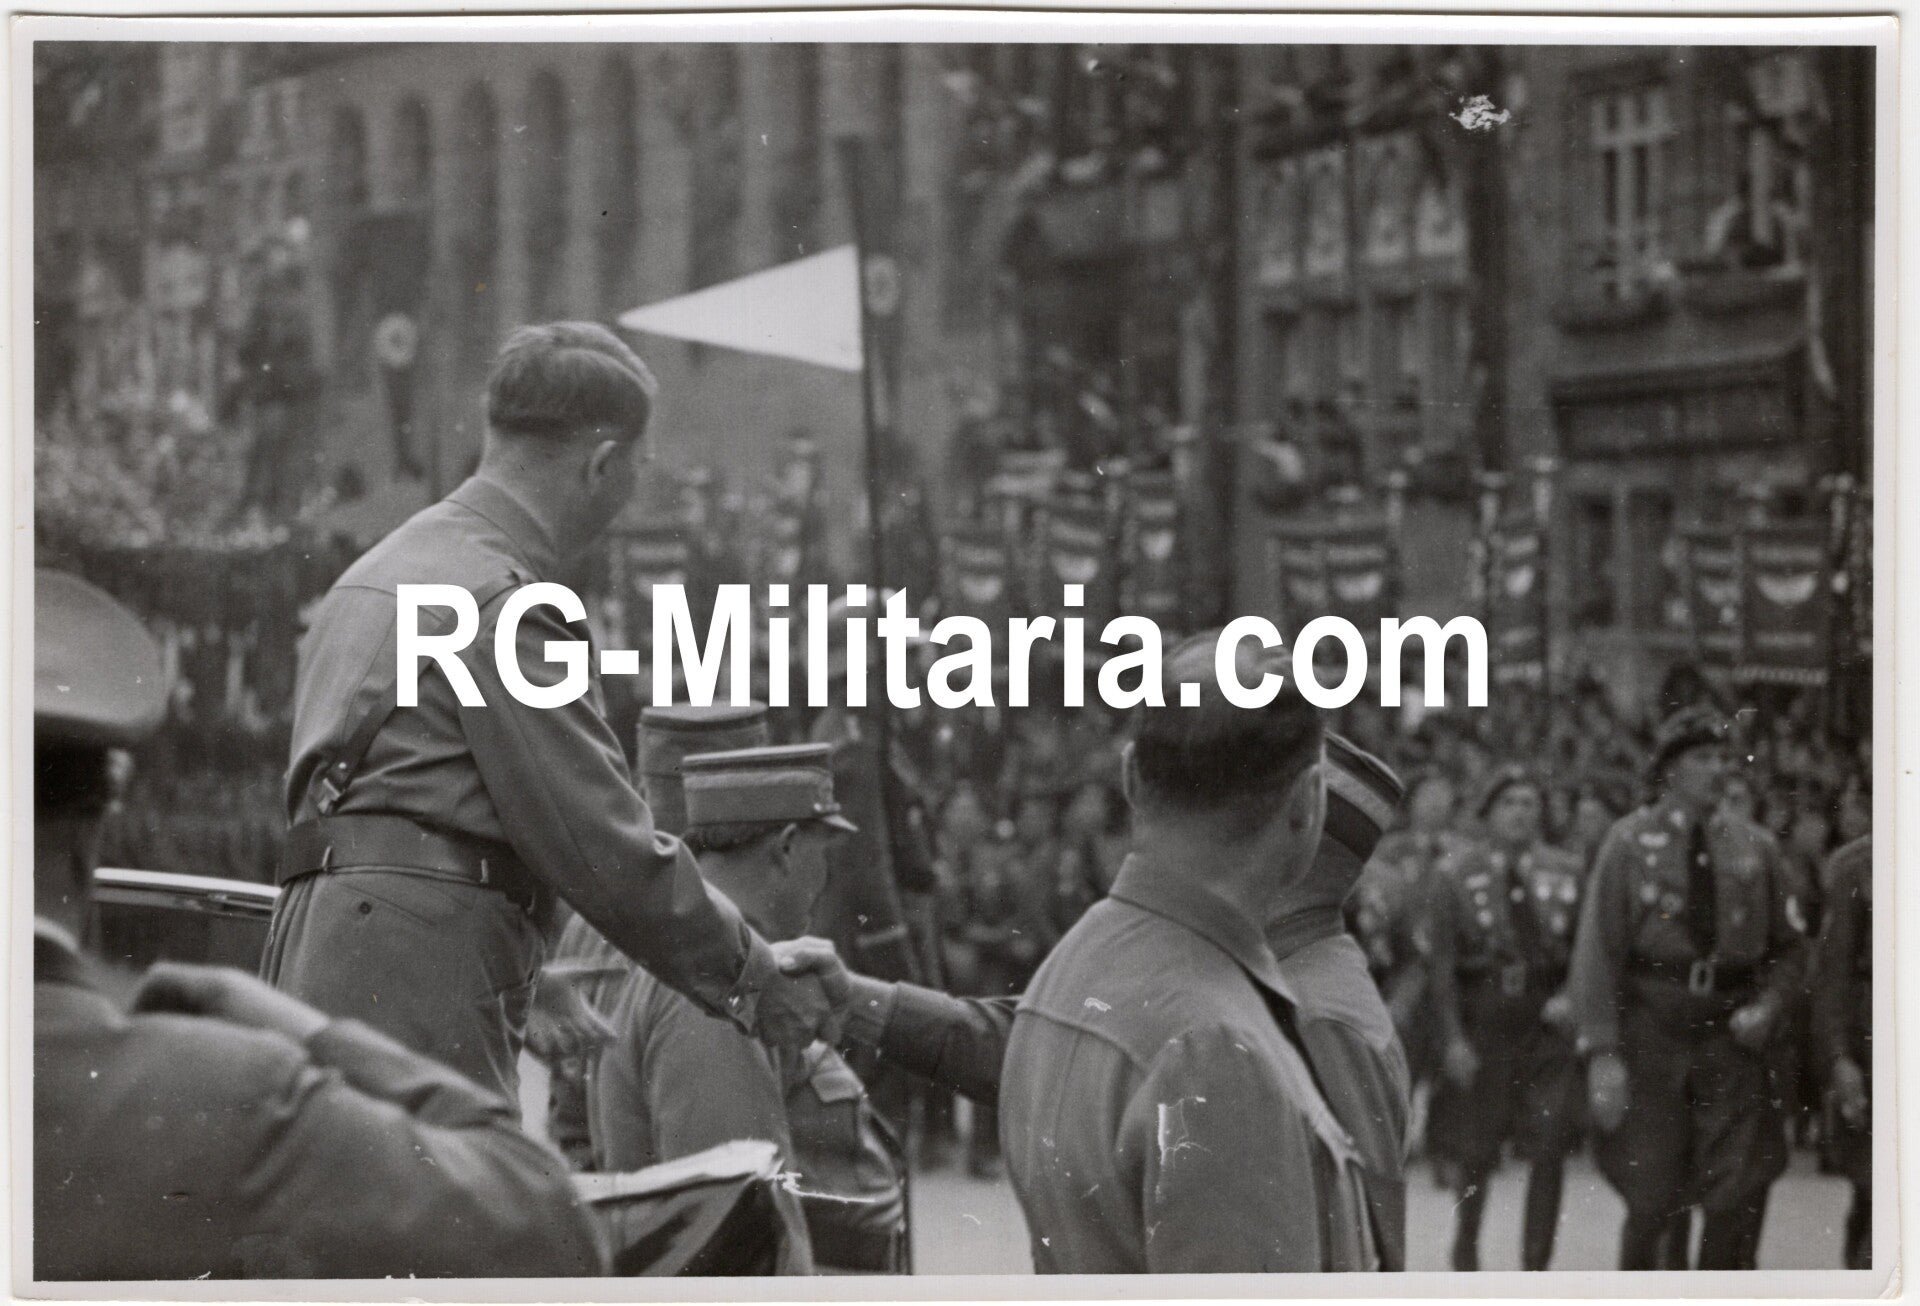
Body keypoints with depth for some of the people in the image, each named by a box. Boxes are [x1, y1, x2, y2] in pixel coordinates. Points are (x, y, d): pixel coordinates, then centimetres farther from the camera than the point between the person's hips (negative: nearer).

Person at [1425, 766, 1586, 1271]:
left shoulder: (1567, 873, 5)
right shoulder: (1456, 876, 0)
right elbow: (1442, 961, -1)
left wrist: (1573, 998, -11)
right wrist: (1453, 1038, -8)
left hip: (1547, 1019, 1)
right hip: (1481, 1021, -1)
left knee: (1550, 1149, -7)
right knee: (1475, 1153, 7)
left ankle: (1535, 1267, 0)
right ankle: (1465, 1247, 30)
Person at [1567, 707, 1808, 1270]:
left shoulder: (1755, 848, 8)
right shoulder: (1631, 842, -1)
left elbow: (1788, 948, 15)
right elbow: (1597, 950, -4)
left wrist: (1767, 1006, -5)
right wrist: (1603, 1053, -11)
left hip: (1731, 1034, 2)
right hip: (1652, 1030, -2)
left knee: (1742, 1193, -5)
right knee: (1650, 1199, 2)